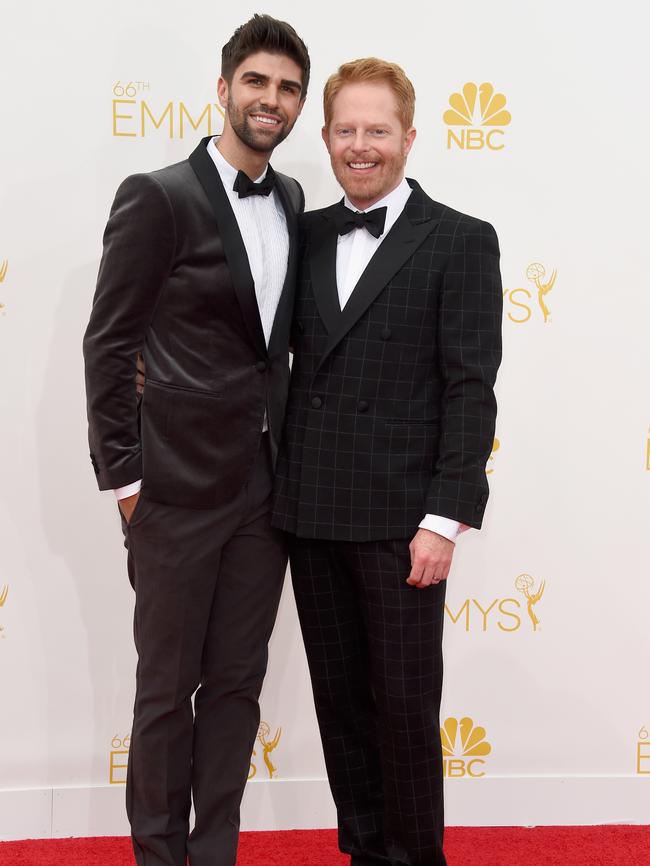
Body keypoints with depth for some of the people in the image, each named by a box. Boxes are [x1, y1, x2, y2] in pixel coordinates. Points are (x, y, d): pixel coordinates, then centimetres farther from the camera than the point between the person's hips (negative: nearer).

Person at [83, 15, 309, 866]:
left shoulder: (292, 203, 9)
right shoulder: (157, 197, -9)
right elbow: (108, 345, -8)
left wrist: (291, 457, 9)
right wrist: (124, 477, -10)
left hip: (266, 490, 5)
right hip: (179, 487, -5)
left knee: (236, 683, 12)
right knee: (167, 688, 7)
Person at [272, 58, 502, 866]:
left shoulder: (461, 241, -4)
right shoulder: (307, 235, 11)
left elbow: (470, 390, -8)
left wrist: (445, 518, -14)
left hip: (399, 516, -4)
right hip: (311, 511, 5)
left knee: (405, 704, 5)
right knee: (339, 698, 13)